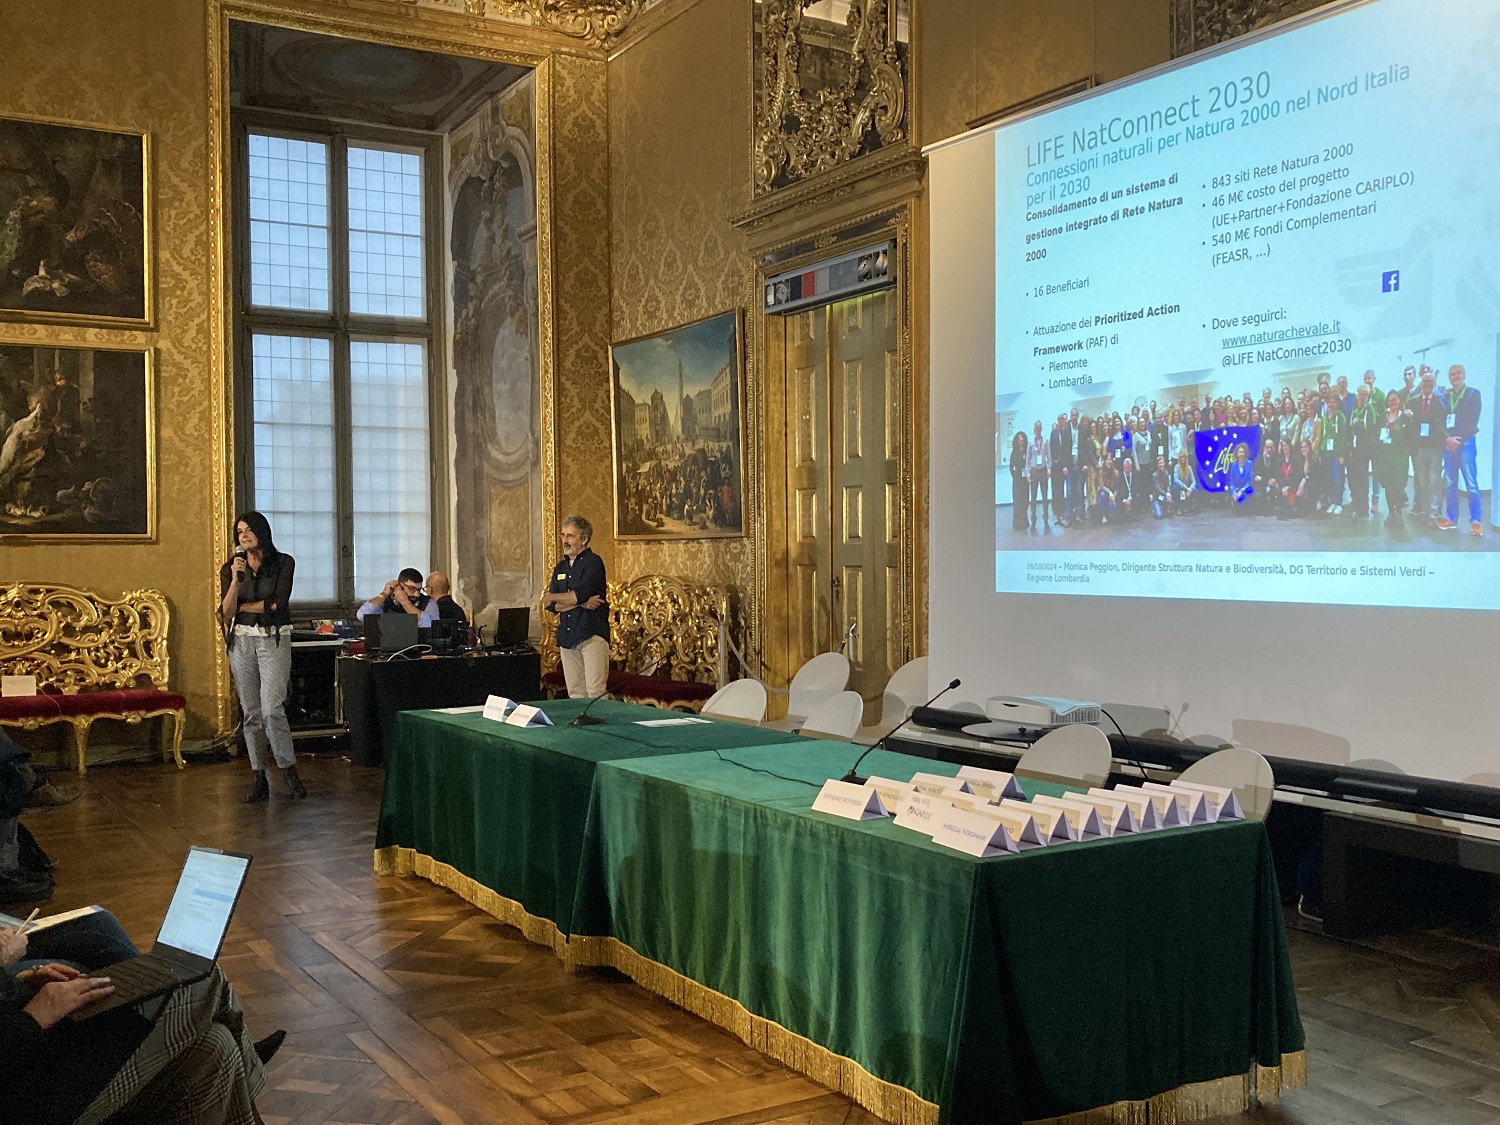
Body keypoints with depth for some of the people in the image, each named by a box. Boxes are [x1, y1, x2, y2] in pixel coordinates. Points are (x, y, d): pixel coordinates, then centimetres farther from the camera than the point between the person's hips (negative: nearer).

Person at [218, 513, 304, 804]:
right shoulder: (231, 567, 6)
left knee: (271, 709, -14)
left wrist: (241, 606, -2)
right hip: (242, 640, 3)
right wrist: (235, 578, -16)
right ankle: (258, 778, 10)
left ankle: (289, 771, -1)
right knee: (251, 712, 5)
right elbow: (227, 611, -3)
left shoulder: (284, 562, -1)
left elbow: (278, 603, -10)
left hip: (274, 640, -3)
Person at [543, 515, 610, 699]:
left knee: (595, 692, -10)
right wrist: (581, 603, -9)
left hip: (592, 634, -7)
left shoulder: (593, 562, -4)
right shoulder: (560, 568, 16)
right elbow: (552, 606, 6)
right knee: (575, 693, 7)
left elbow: (581, 594, -17)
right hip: (567, 637, 7)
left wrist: (552, 597, -1)